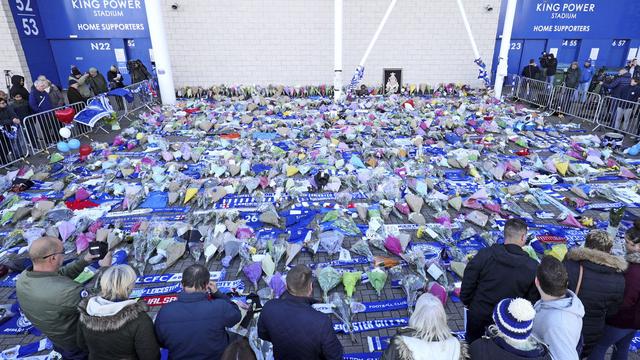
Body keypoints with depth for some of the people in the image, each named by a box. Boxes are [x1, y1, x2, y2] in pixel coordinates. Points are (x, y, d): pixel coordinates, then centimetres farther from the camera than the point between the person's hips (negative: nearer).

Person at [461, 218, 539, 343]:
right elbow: (533, 300, -7)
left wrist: (468, 303, 7)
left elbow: (467, 285, -10)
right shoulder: (533, 267, -16)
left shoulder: (484, 255, -17)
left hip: (478, 317, 0)